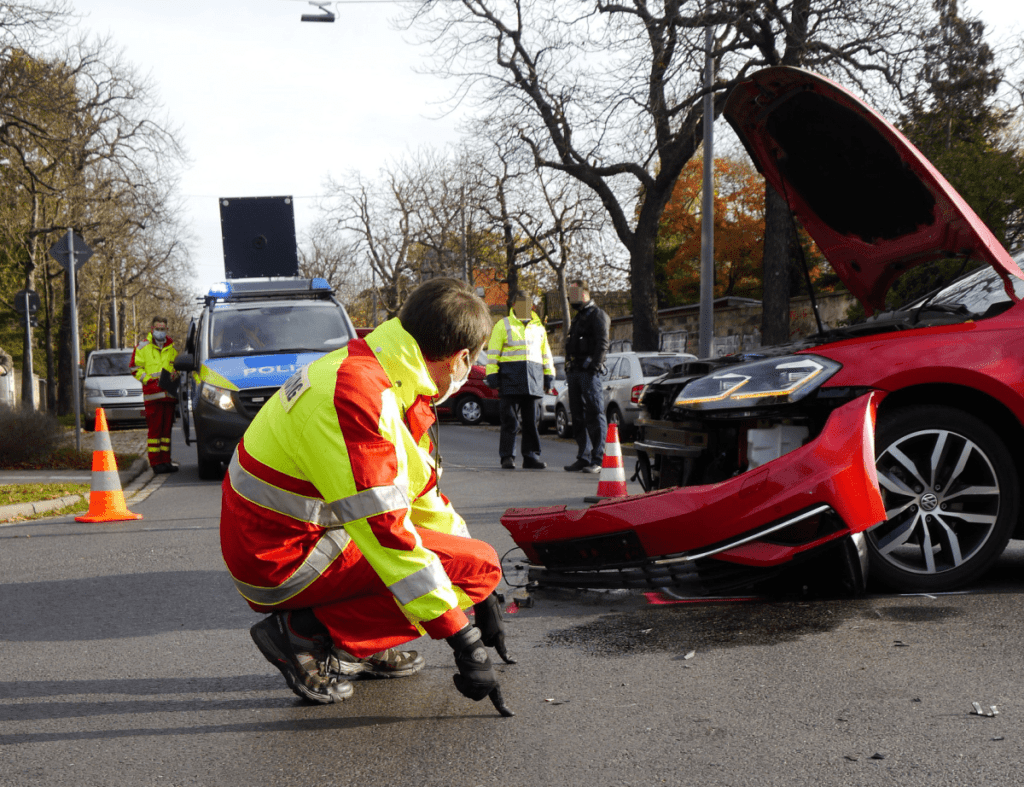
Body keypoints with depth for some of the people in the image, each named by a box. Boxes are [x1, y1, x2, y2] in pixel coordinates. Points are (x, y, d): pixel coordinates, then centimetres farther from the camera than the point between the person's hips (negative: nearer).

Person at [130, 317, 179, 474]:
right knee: (154, 429, -6)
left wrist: (176, 374, 4)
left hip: (169, 394, 4)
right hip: (152, 393, -4)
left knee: (167, 428, 7)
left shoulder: (172, 347, 16)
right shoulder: (142, 347, 4)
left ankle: (166, 460, 12)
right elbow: (134, 368, 3)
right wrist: (149, 379, -9)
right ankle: (155, 462, -3)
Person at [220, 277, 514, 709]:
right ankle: (309, 633, -8)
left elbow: (425, 495, 13)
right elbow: (384, 528, -29)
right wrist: (463, 640, -25)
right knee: (478, 564, -12)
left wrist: (481, 597, 16)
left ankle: (362, 649, 11)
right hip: (284, 564, -10)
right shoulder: (357, 394, -26)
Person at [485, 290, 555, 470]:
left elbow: (546, 353, 24)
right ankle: (507, 457, 1)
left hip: (533, 378, 4)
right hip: (510, 377, -4)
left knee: (531, 420, 4)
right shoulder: (502, 325, 7)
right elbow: (493, 352, 2)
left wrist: (549, 374, 17)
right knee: (510, 420, -5)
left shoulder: (539, 327, 20)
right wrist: (491, 374, -6)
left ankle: (531, 457, 9)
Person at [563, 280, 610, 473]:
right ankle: (583, 458, 13)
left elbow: (602, 343, -12)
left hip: (589, 372, -9)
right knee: (578, 416, 8)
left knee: (595, 414, -10)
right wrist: (569, 371, 19)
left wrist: (594, 366, -21)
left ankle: (597, 460, -10)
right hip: (574, 371, 9)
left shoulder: (597, 315, -2)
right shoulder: (577, 318, 25)